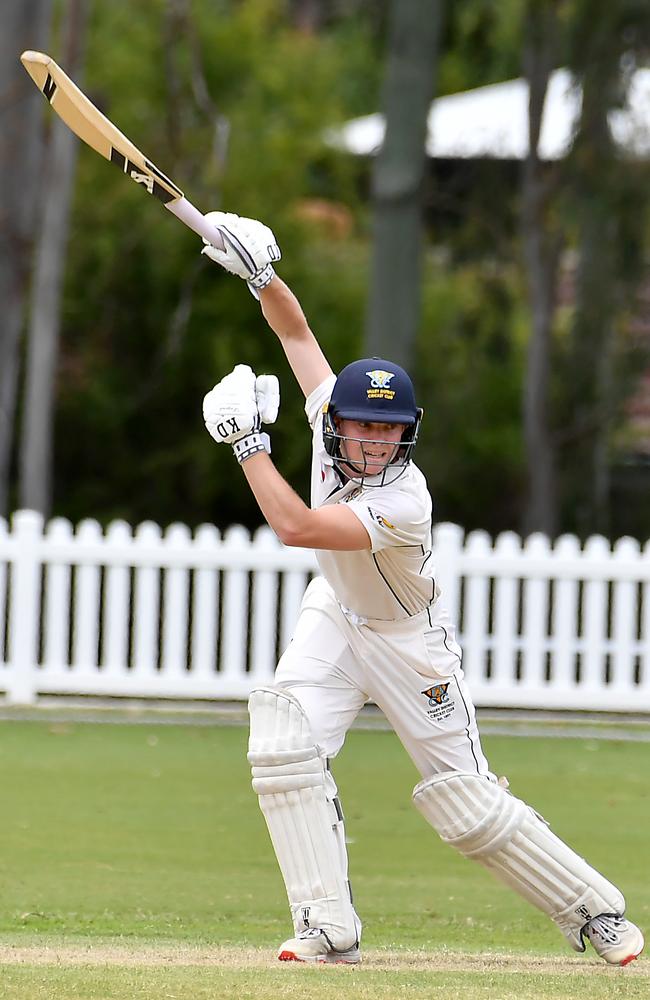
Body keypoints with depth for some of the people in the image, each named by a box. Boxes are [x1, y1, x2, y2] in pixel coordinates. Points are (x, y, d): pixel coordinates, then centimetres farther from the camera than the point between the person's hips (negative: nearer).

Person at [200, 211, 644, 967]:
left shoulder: (403, 502, -36)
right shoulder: (332, 409, -17)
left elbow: (293, 527, -44)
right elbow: (295, 329, -7)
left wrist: (247, 440, -40)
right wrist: (259, 276, -25)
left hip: (408, 642, -6)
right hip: (334, 619, 6)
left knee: (466, 803, -3)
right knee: (284, 743, -18)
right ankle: (329, 928, -14)